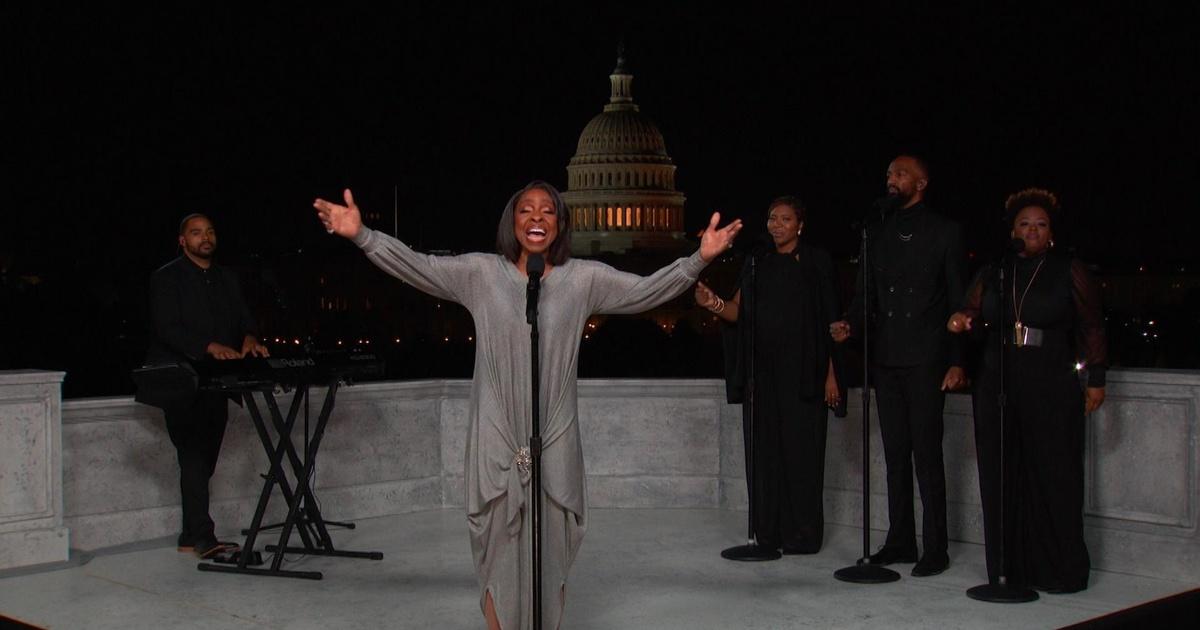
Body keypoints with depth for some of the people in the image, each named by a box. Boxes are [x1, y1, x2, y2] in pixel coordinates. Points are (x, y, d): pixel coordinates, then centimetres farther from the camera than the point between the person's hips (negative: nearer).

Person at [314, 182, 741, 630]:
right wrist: (361, 235, -19)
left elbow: (646, 290, 0)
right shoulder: (481, 273, 2)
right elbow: (417, 267, -6)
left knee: (551, 556, 8)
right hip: (497, 441, -1)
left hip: (555, 442, 1)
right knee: (499, 554, 4)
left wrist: (699, 259, -13)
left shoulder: (583, 278, 5)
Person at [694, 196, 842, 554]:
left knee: (801, 450, -5)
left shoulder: (816, 262, 2)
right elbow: (739, 312, 7)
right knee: (764, 450, 4)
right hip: (762, 373, 5)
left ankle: (803, 535, 1)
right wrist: (713, 304, -15)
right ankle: (768, 534, 10)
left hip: (802, 373, -4)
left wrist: (831, 373, -10)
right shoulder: (757, 265, 15)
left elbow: (830, 321, -3)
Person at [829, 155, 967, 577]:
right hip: (886, 359, 5)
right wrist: (851, 325, -5)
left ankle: (934, 549, 0)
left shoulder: (944, 232, 2)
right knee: (895, 453, 9)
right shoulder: (877, 234, 15)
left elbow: (958, 300, -1)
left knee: (926, 453, -6)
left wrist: (956, 361, -8)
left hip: (925, 360, -5)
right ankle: (900, 541, 16)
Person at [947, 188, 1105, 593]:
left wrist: (1096, 379, -1)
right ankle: (1010, 567, 9)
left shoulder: (1070, 272, 6)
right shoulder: (992, 274, 15)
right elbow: (974, 313, 16)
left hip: (1052, 388, -3)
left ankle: (1060, 571, 3)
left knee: (1053, 476, -4)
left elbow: (1091, 328, 4)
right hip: (997, 386, 4)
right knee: (1002, 476, 3)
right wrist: (964, 321, -7)